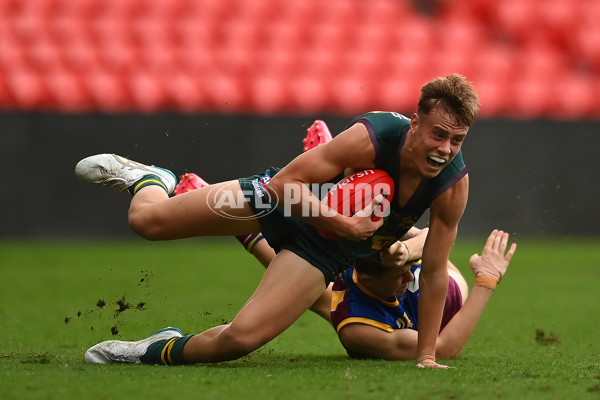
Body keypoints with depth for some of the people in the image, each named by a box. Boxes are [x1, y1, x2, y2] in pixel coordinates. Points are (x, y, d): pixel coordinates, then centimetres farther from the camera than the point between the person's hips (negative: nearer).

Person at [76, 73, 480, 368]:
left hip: (324, 251, 2)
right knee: (147, 219, 2)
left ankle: (165, 350, 14)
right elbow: (286, 181, -25)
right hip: (283, 197, -2)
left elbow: (434, 272, -13)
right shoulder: (371, 137, -34)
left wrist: (426, 356, -13)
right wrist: (344, 224, -33)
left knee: (241, 337, -16)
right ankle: (148, 179, 40)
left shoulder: (453, 184, -24)